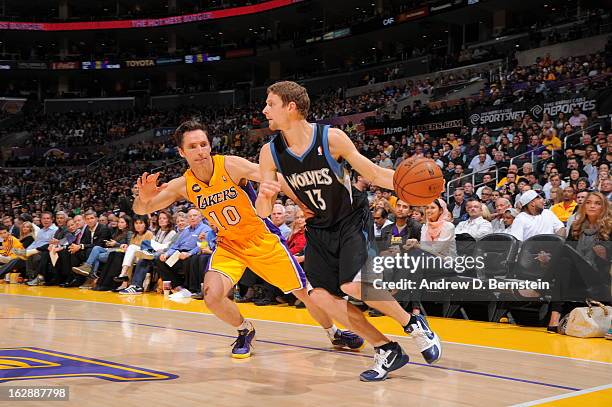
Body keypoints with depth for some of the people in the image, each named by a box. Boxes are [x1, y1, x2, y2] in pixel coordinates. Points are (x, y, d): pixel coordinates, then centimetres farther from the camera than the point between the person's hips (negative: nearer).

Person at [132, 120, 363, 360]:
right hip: (228, 245, 2)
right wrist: (144, 197, -31)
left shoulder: (231, 165, -22)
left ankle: (335, 334, 32)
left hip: (262, 239, -2)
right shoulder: (183, 185, -12)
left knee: (305, 292, 4)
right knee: (212, 295, -22)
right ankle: (245, 331, 9)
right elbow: (141, 210, -7)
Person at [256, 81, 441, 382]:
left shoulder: (331, 138, -19)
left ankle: (414, 324, 1)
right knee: (321, 295, -7)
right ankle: (386, 351, 6)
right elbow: (263, 212, -5)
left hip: (350, 222, -5)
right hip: (318, 230, 5)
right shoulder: (270, 152, -9)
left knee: (353, 285, -25)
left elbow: (373, 174, -9)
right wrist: (264, 195, -29)